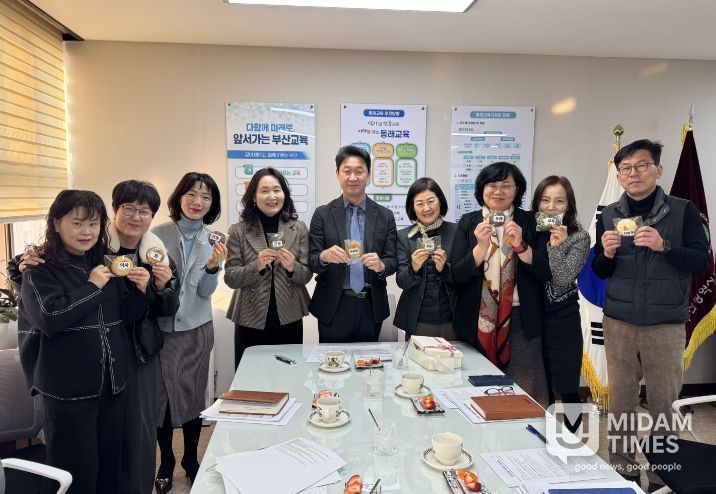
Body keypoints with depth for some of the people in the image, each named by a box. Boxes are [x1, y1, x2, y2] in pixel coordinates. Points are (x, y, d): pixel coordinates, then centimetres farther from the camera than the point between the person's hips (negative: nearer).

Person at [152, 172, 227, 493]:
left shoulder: (213, 241, 0)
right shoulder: (158, 234, -5)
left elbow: (206, 292, -5)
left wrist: (213, 266, -23)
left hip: (195, 329, 1)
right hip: (160, 328, -1)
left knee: (193, 396, 11)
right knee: (161, 396, 7)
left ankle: (191, 459, 32)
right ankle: (166, 461, 30)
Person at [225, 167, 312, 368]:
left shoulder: (299, 228, 1)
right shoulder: (238, 231, -2)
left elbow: (307, 275, 1)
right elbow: (230, 278, -4)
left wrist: (292, 267, -19)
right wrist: (257, 266, -20)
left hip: (289, 320, 1)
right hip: (251, 321, -1)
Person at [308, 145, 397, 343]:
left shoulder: (385, 216, 3)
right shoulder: (322, 214, 0)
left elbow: (392, 261, 2)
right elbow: (312, 261, -2)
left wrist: (380, 265, -20)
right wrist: (324, 256, -24)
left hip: (371, 308, 2)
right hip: (333, 308, -1)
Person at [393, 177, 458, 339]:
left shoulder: (456, 232, -1)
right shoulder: (403, 236, 1)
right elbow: (401, 282, -2)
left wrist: (444, 267, -20)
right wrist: (414, 267, -22)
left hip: (452, 320, 0)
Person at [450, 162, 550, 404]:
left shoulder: (529, 222, 3)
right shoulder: (468, 223, 4)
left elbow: (545, 274, -3)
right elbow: (456, 276, -4)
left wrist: (520, 245, -16)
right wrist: (481, 246, -17)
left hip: (520, 320, 0)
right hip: (476, 321, 1)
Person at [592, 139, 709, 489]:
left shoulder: (683, 210, -1)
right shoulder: (609, 215, 6)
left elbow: (701, 262, -7)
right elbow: (599, 272, 8)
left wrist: (663, 246, -22)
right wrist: (606, 254, -13)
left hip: (666, 325, -2)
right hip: (618, 323, 2)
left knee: (663, 403, 7)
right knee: (620, 401, 8)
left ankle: (662, 477, 22)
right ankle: (621, 470, 22)